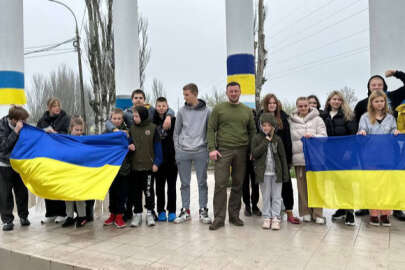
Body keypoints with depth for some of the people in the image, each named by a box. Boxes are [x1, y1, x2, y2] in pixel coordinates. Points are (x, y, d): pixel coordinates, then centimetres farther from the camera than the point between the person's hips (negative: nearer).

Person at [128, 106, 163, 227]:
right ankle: (138, 214, 21)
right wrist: (130, 146, -10)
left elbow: (157, 146, -2)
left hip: (148, 165, -3)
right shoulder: (132, 128, 5)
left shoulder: (152, 128, -4)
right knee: (135, 191, 9)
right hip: (135, 165, 3)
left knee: (149, 190, 5)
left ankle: (149, 213, 18)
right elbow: (129, 142, 15)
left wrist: (156, 162, -7)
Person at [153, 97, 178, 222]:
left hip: (171, 158, -1)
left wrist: (177, 155, -9)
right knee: (159, 186, 8)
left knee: (171, 186, 7)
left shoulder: (173, 120, -1)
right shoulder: (153, 121, 3)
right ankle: (161, 211, 18)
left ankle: (171, 211, 15)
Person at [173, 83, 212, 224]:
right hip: (183, 152, 2)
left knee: (202, 183, 5)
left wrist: (209, 148, -2)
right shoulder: (181, 111, 5)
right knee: (185, 183, 8)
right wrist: (177, 148, 3)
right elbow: (176, 131, 10)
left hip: (201, 152, -1)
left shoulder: (206, 111, 1)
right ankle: (185, 211, 18)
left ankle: (203, 211, 16)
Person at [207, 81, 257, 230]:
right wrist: (212, 148, -9)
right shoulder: (218, 109, 6)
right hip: (223, 150, -2)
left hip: (241, 151, 3)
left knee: (238, 185, 8)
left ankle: (234, 215, 19)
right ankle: (219, 218, 2)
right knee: (220, 184, -5)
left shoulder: (247, 110, 13)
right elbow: (211, 129, 2)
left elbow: (252, 131, 14)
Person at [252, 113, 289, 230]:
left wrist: (285, 174, 1)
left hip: (276, 172, 1)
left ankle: (276, 218, 11)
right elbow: (254, 154, -11)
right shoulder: (257, 138, 1)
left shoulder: (277, 139, 3)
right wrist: (266, 141, -13)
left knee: (276, 196, 4)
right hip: (264, 173, 0)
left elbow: (283, 157, 5)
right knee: (266, 196, 8)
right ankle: (267, 217, 17)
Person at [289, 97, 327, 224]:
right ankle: (306, 212, 14)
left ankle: (317, 214, 8)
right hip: (298, 157, 1)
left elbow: (324, 136, 2)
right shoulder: (292, 121, 10)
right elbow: (289, 138, 13)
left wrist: (313, 136, -17)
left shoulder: (317, 119, 7)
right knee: (302, 186, 3)